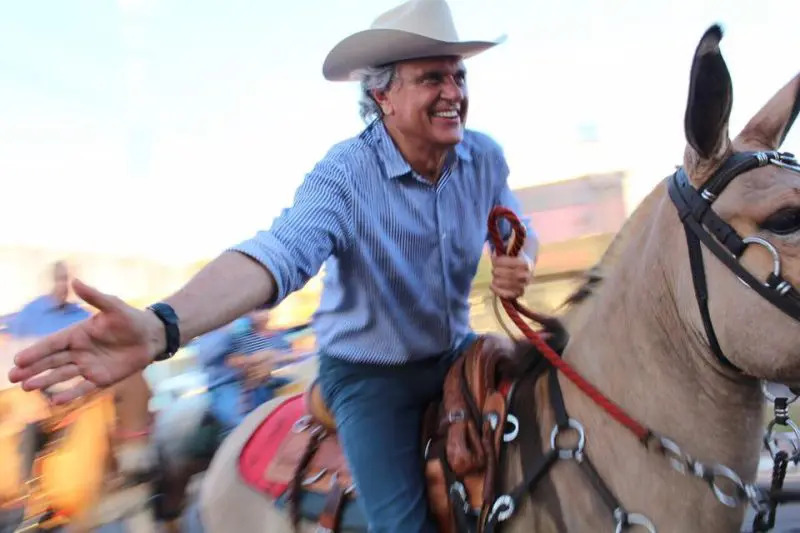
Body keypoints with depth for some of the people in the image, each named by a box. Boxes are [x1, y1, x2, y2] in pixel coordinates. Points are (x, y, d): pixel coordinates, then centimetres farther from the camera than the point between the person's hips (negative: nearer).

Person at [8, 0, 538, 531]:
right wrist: (161, 326, -57)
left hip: (457, 354, 5)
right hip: (370, 376, -5)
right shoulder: (345, 174, -23)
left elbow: (518, 230, 10)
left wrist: (520, 262, -18)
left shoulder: (485, 157, -8)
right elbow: (280, 251, -40)